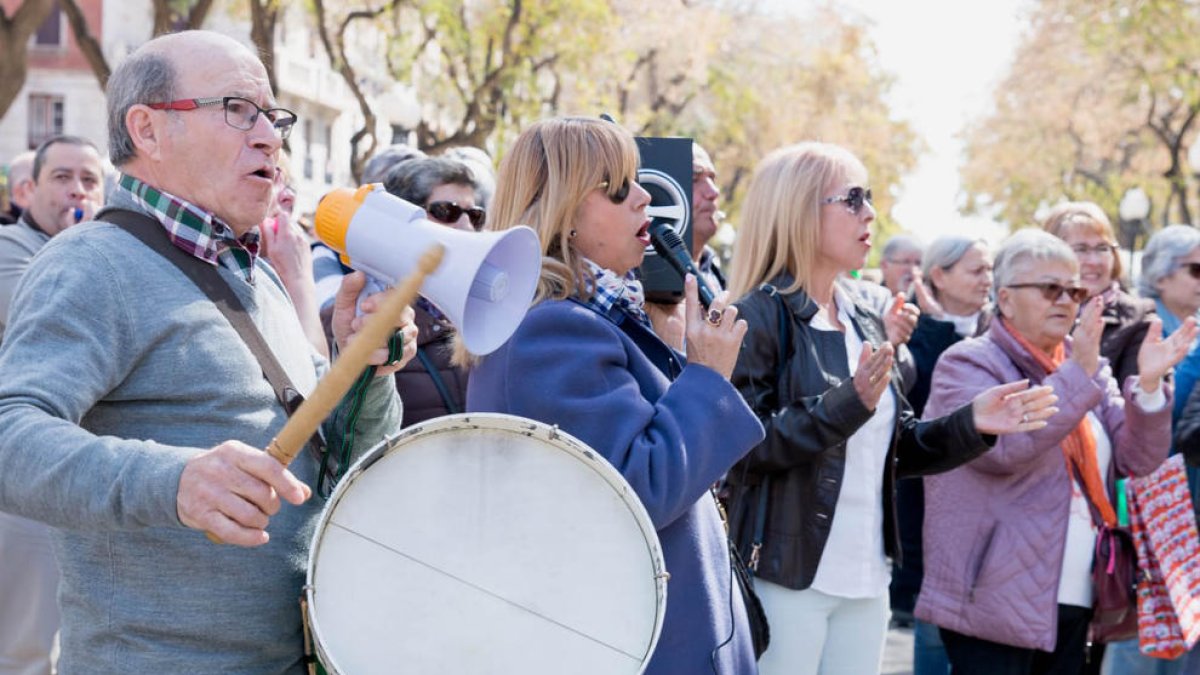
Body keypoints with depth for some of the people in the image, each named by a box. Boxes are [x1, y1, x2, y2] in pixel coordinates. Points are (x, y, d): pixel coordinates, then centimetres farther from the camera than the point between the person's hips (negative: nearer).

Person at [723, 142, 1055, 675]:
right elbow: (741, 450, -21)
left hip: (865, 579, 8)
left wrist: (969, 424, 2)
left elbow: (893, 449, 16)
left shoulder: (867, 325, 13)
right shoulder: (758, 317, -11)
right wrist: (846, 404, -27)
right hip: (785, 577, -8)